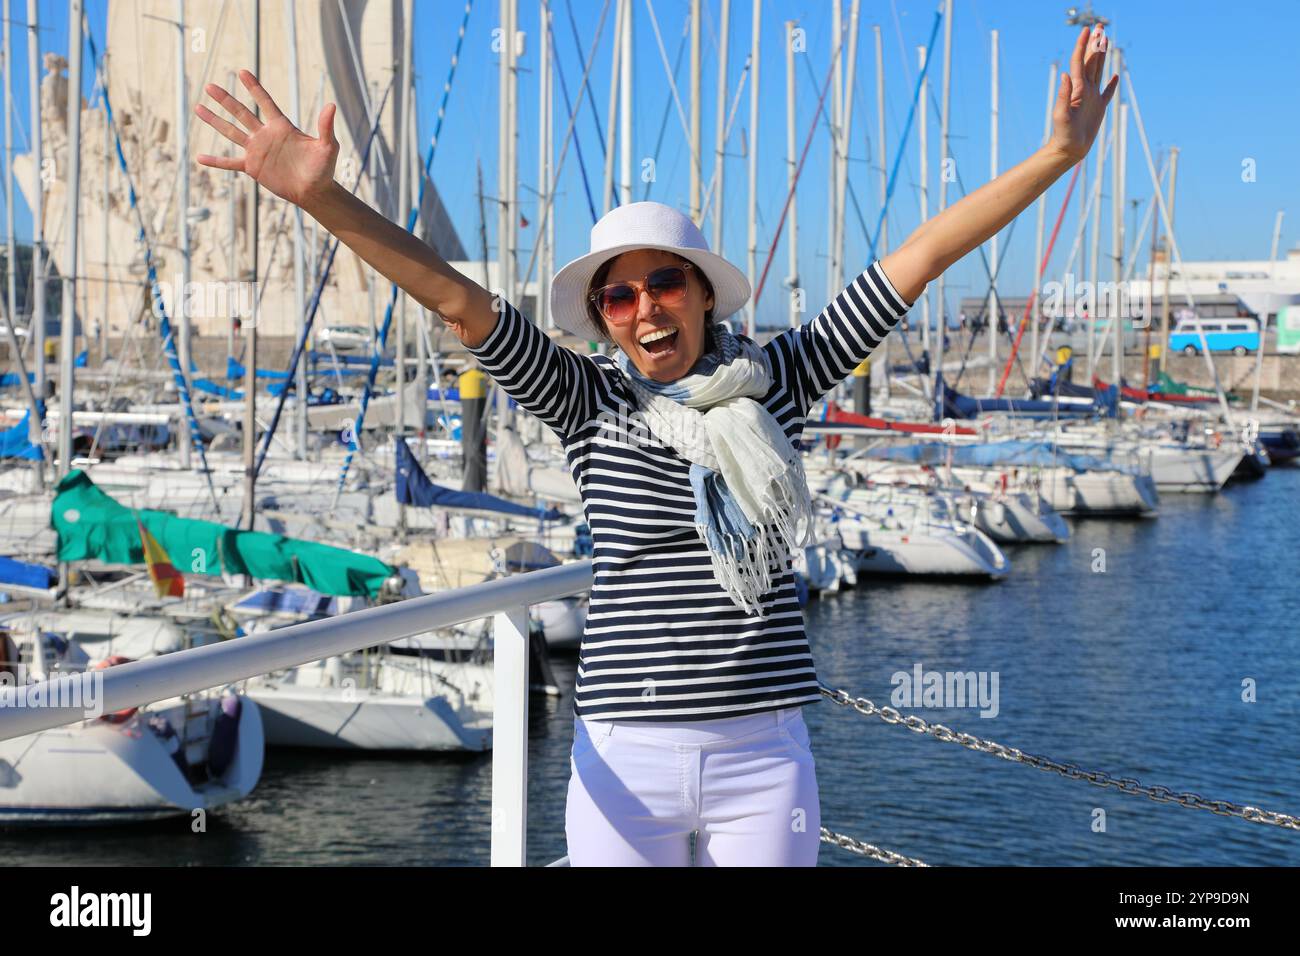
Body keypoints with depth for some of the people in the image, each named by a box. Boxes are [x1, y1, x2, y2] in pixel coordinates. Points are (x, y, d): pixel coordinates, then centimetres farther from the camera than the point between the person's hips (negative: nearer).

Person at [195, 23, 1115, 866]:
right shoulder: (591, 406, 2)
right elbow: (460, 300, -8)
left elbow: (919, 256, 3)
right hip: (627, 756, 0)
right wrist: (323, 197, -17)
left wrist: (1057, 155, 2)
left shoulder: (774, 383, 4)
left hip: (764, 760, 1)